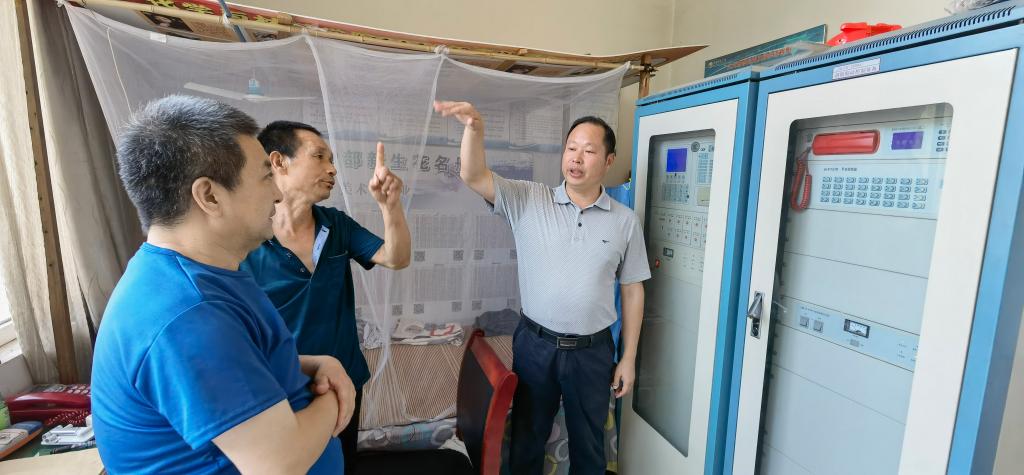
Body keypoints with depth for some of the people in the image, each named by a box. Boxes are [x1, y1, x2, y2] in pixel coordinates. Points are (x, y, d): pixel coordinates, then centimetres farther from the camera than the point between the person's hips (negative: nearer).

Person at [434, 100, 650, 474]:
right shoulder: (527, 201, -6)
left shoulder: (625, 221, -3)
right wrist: (474, 128, -38)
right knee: (527, 436, 20)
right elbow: (473, 177, -18)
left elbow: (632, 291, 1)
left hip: (592, 350, 1)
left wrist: (628, 358, 2)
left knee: (588, 443, 20)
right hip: (534, 343, 0)